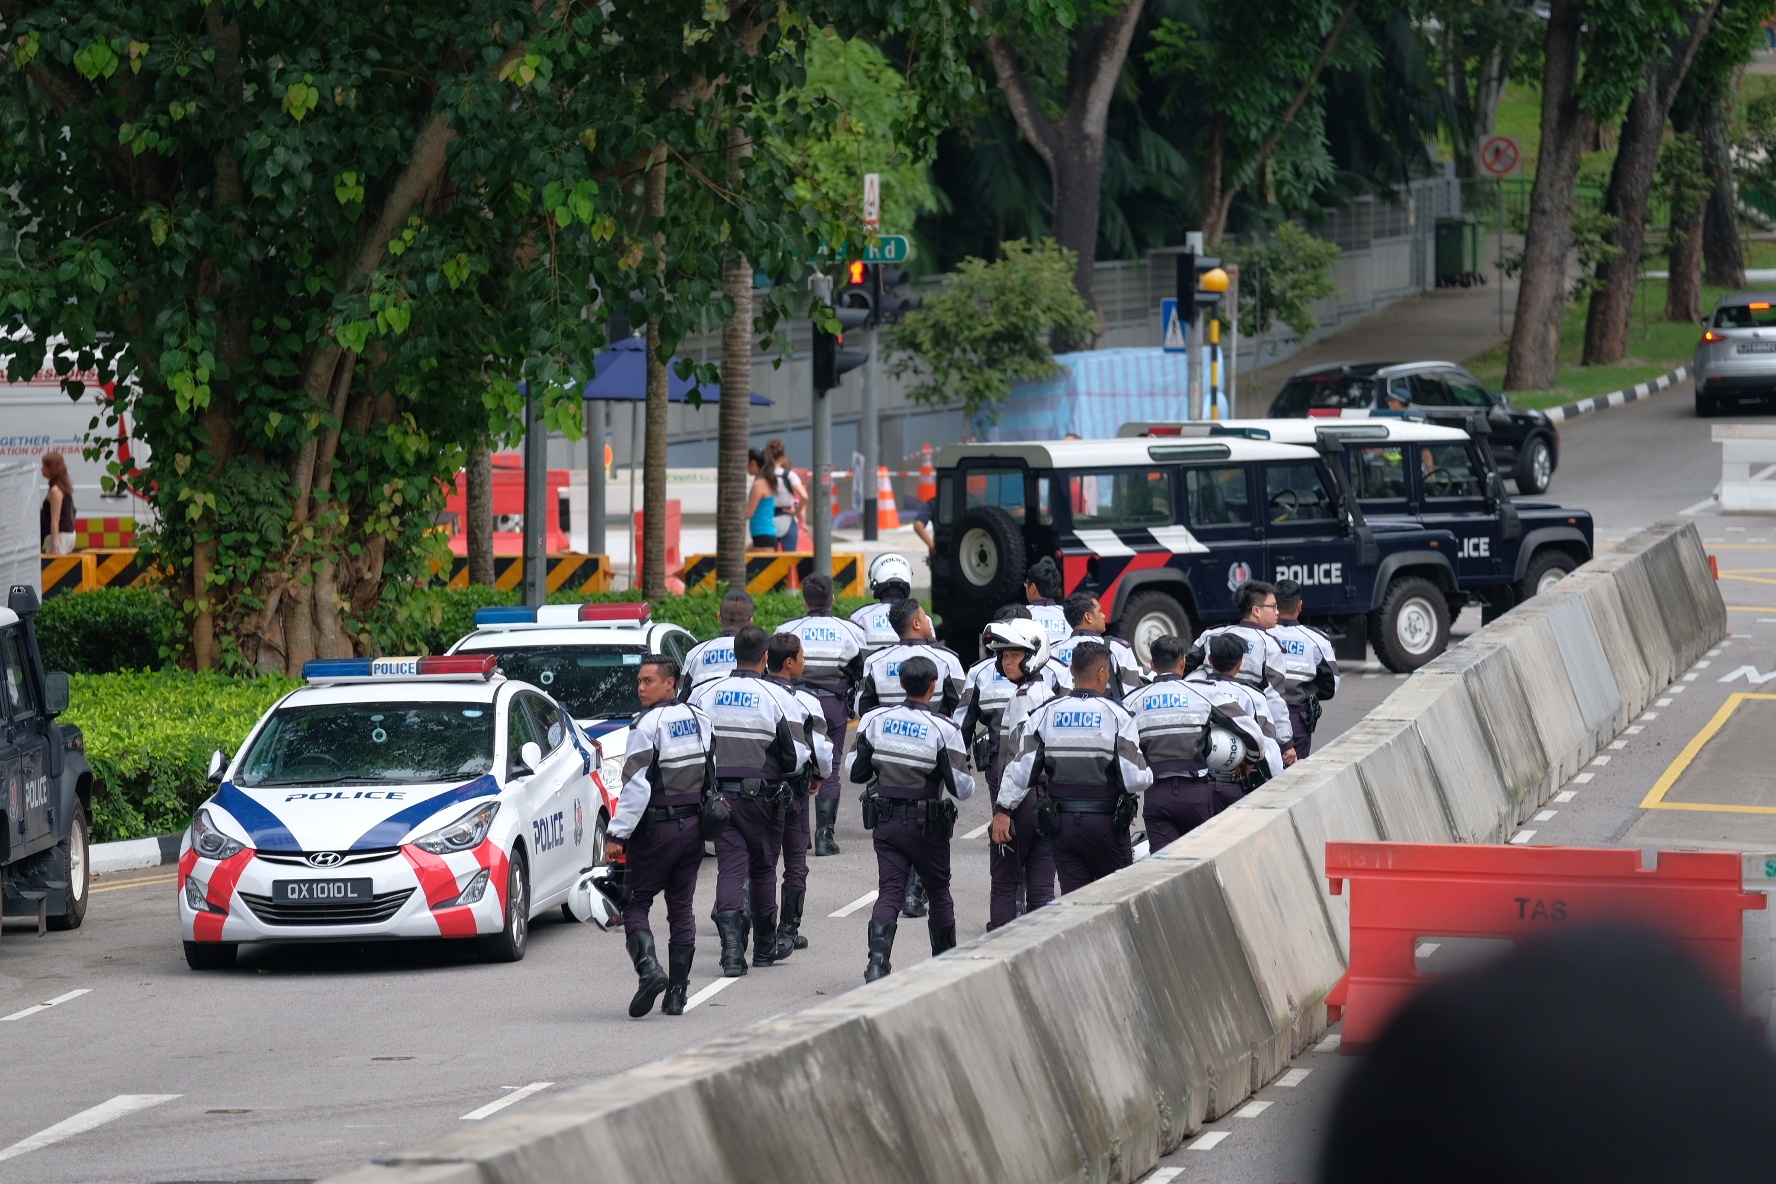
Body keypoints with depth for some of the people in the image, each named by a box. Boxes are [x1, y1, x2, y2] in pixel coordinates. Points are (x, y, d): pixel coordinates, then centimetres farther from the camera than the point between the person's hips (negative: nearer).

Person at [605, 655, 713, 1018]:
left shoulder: (648, 725, -14)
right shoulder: (699, 720, 8)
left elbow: (637, 787, -19)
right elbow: (715, 775, 14)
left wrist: (617, 834, -17)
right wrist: (709, 817, 23)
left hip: (656, 827, -6)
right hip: (694, 825, 6)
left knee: (636, 904, 2)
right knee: (681, 907, 11)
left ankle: (649, 967, -21)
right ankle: (677, 992, 10)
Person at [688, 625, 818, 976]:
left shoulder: (703, 695, 1)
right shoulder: (779, 699, -8)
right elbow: (798, 757, -9)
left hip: (717, 797, 1)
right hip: (761, 798, -1)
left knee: (729, 869, 0)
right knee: (763, 870, 14)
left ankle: (732, 945, -19)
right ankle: (764, 947, 27)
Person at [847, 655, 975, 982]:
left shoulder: (875, 720, -3)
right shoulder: (943, 730, -13)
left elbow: (855, 771, 3)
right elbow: (961, 788, -14)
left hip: (886, 820, 2)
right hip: (927, 825, -2)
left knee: (889, 893, 0)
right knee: (939, 893, 16)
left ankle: (878, 958, -22)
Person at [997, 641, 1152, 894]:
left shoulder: (1045, 714, 1)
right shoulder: (1116, 715, -9)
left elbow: (1021, 769, -2)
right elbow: (1135, 778, -12)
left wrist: (1003, 810, 5)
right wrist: (1148, 775, 10)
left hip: (1062, 823, 3)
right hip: (1105, 823, -3)